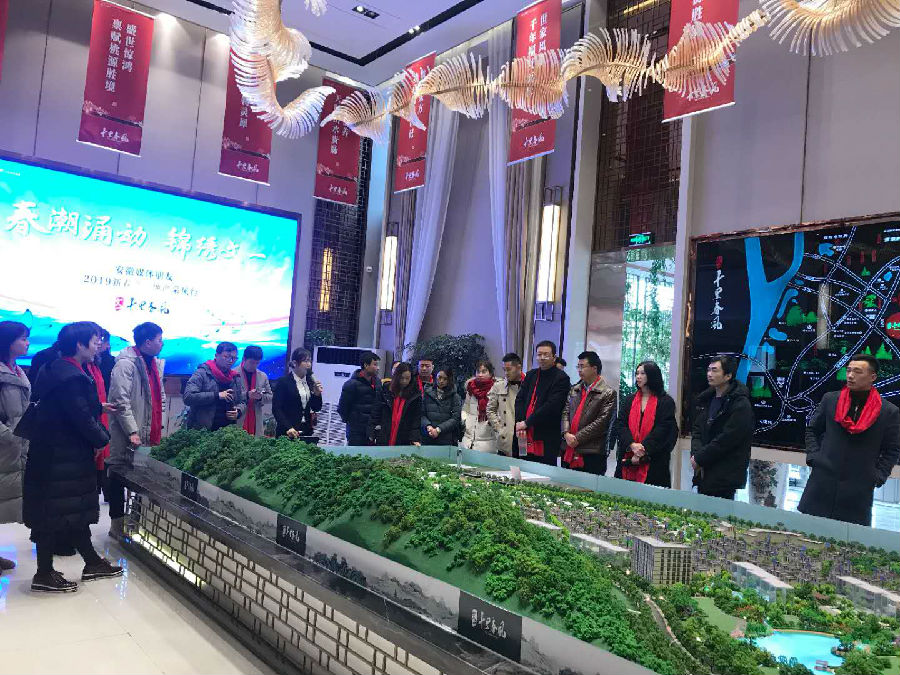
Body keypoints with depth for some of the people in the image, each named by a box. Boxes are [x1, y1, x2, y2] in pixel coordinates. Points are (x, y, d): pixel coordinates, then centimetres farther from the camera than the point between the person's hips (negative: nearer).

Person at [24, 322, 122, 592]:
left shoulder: (59, 369, 11)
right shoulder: (70, 376, -22)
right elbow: (82, 418, -23)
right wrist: (102, 439, -8)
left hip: (67, 455, 11)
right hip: (61, 458, -11)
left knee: (76, 511, 17)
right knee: (55, 515, 1)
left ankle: (92, 563, 27)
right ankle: (44, 575, 14)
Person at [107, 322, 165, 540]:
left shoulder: (155, 363, 15)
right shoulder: (125, 364, -12)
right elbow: (121, 401, -18)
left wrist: (158, 428, 18)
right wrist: (132, 431, -21)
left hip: (149, 434, 8)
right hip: (126, 436, -8)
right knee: (119, 476, 1)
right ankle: (117, 525, 10)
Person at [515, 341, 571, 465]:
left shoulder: (561, 378, -6)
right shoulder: (531, 375, 16)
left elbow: (551, 406, -15)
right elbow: (519, 399, 10)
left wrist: (527, 423, -15)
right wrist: (519, 422, -7)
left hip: (547, 440, -6)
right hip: (525, 436, 6)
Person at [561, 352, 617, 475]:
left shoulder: (608, 393, -5)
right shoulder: (574, 390, 15)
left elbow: (602, 421, -11)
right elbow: (566, 413, 11)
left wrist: (577, 438, -13)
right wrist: (566, 433, -7)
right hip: (569, 452, 6)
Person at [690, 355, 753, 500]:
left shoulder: (741, 405, -12)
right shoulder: (706, 399, 12)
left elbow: (726, 439, -18)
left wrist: (699, 459, -13)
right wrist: (696, 454, -5)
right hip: (703, 474, 7)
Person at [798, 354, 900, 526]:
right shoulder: (830, 399, 4)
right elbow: (812, 430, 14)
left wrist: (878, 476, -3)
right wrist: (813, 457, 2)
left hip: (859, 489, -1)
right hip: (822, 480, 2)